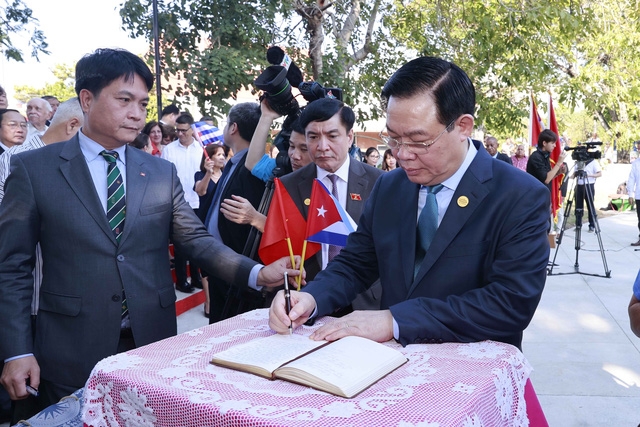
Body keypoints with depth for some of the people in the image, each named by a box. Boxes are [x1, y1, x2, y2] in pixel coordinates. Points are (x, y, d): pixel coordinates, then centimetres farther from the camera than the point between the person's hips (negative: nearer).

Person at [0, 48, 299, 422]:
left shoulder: (162, 173, 5)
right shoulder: (34, 169, -3)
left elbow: (196, 239, 0)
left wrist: (257, 273, -16)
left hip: (154, 341, 3)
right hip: (71, 350, -2)